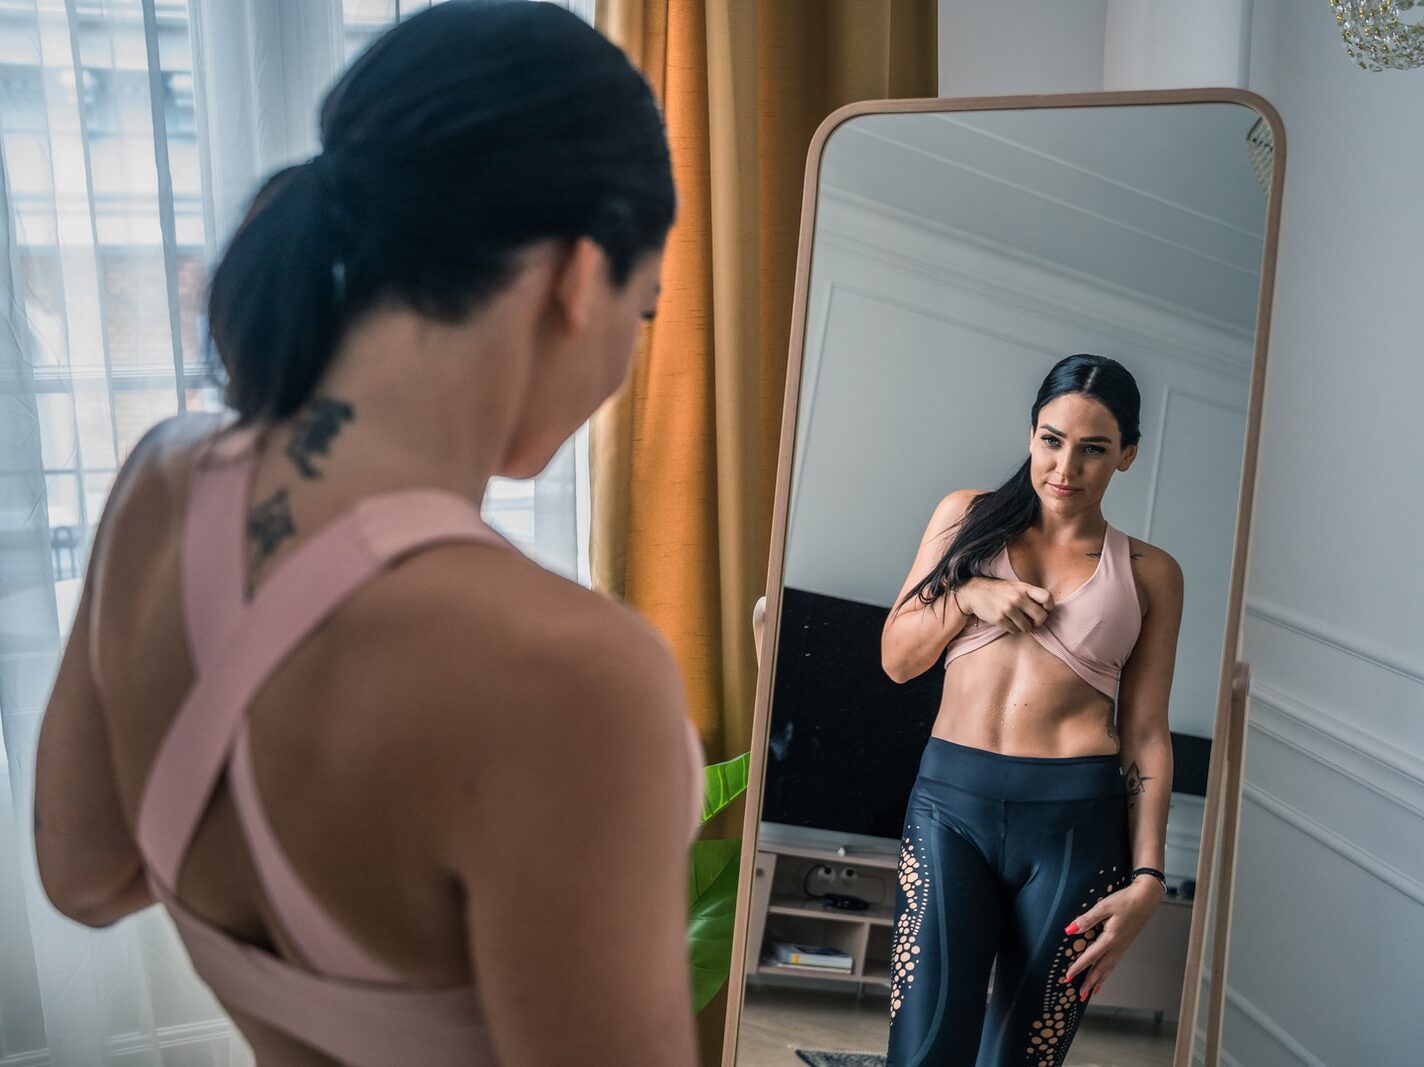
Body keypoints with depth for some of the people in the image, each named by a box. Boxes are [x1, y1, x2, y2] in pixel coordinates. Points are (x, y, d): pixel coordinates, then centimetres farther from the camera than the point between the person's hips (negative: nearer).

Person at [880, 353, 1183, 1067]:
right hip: (951, 801, 0)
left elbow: (1146, 735, 6)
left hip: (1077, 823, 0)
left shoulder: (1149, 574, 9)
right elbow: (895, 657, 11)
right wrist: (969, 594, -6)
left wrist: (1147, 876, -2)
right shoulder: (968, 517, 11)